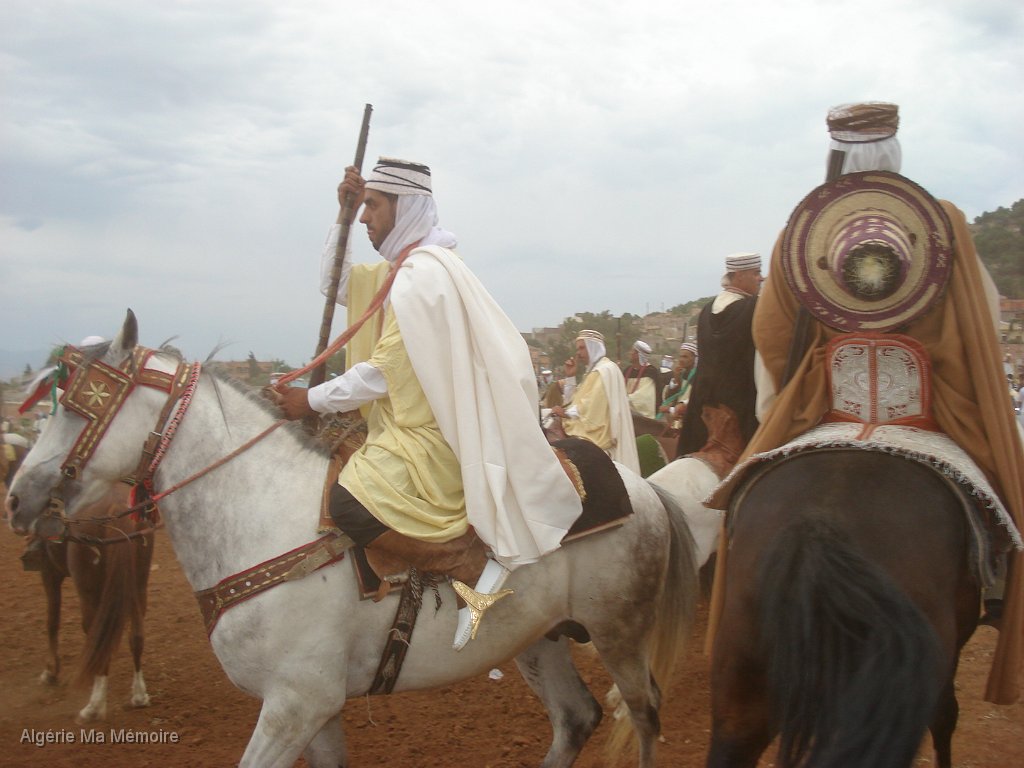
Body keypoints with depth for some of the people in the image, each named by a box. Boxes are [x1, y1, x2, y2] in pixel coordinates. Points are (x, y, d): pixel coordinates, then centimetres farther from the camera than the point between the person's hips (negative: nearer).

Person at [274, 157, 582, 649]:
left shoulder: (422, 272, -14)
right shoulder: (400, 269, 16)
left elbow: (382, 375, -16)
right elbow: (335, 285, 27)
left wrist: (312, 401, -7)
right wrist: (342, 215, 15)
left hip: (430, 438, -11)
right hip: (412, 428, 11)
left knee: (351, 503, -26)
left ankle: (476, 566, -18)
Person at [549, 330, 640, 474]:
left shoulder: (604, 370, -11)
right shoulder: (594, 370, 21)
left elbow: (592, 407, -20)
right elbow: (578, 401, 19)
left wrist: (566, 413, -16)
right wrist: (570, 376, 13)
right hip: (595, 435, 10)